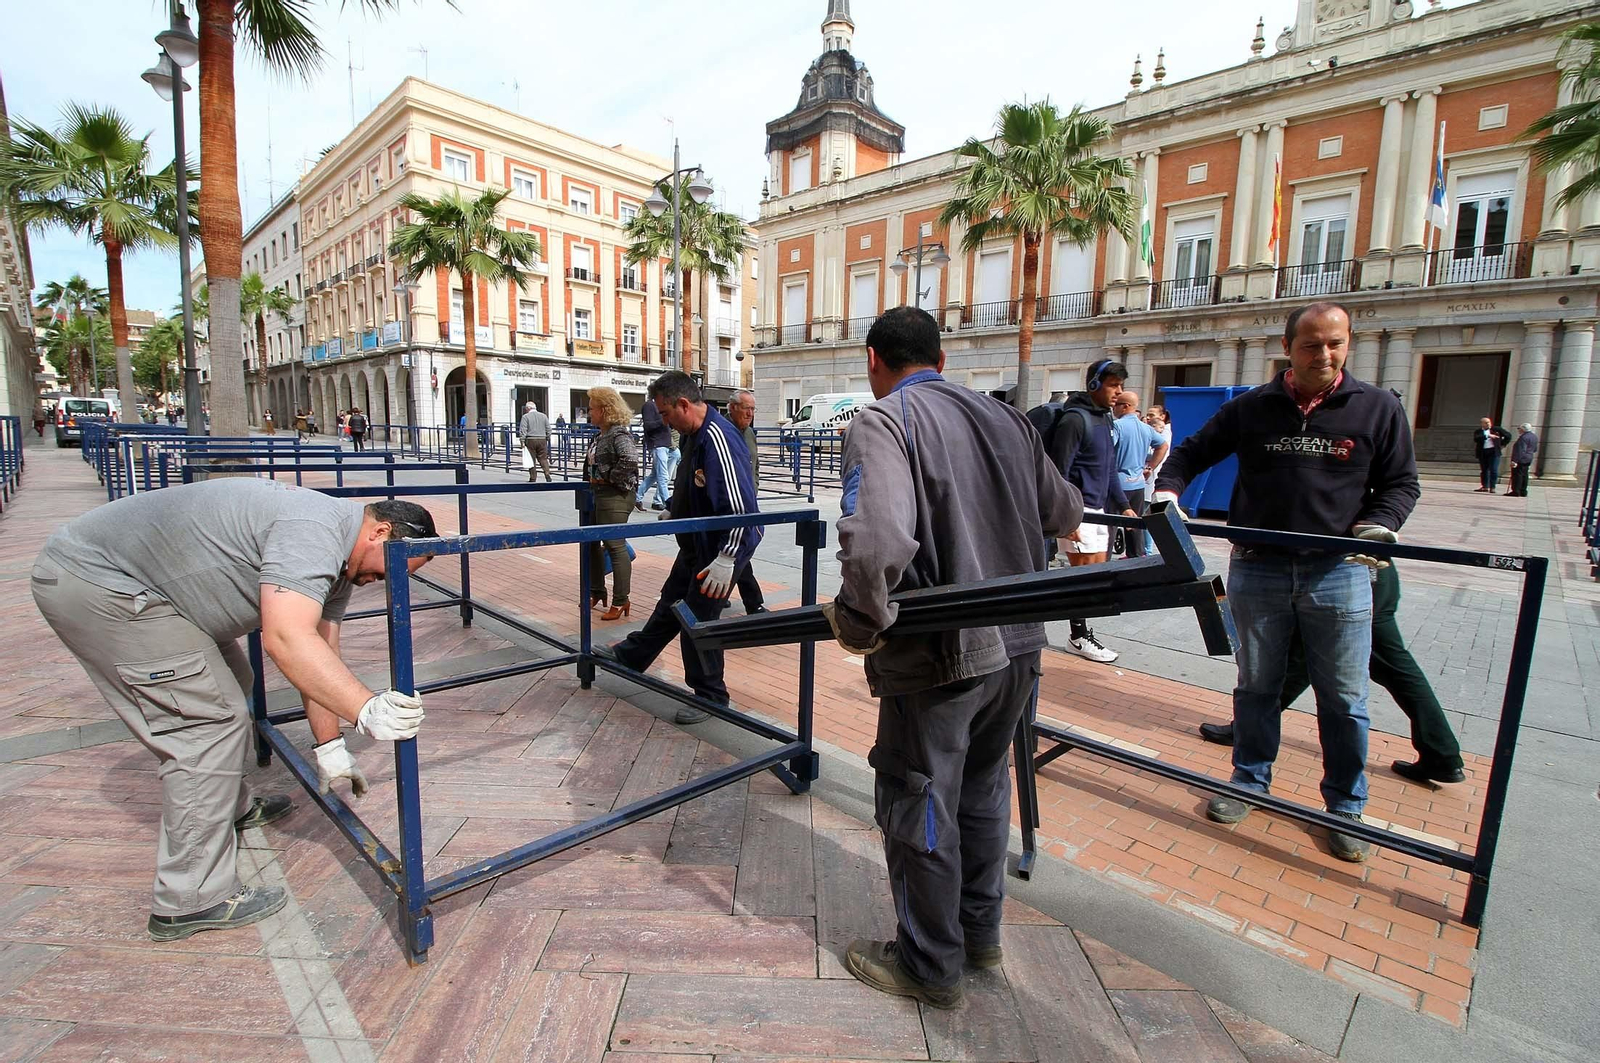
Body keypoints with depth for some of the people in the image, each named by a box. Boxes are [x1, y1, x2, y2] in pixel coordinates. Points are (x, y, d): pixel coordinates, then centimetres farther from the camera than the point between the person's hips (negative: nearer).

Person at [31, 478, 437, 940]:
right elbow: (286, 640, -40)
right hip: (92, 578, -11)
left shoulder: (338, 558, 5)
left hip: (115, 575, 11)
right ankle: (191, 902, -1)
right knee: (212, 718, -11)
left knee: (228, 682, 21)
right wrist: (366, 710, -43)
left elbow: (322, 657, 8)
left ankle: (231, 808, 41)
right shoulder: (314, 531, -27)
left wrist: (330, 748, 9)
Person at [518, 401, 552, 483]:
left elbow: (522, 430, -9)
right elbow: (548, 429, 8)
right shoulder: (543, 416, 9)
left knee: (531, 460, 3)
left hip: (530, 440, -3)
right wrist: (547, 439, 15)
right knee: (543, 459, 6)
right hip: (542, 440, 3)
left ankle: (533, 479, 6)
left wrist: (522, 441, -7)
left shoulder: (525, 416, -3)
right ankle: (547, 475, -10)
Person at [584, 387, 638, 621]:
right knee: (591, 542, 17)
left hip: (616, 496, -11)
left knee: (615, 545, -6)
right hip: (599, 494, 11)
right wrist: (593, 480, 12)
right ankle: (596, 591, 33)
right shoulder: (601, 435, 13)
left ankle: (620, 601, 4)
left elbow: (629, 459, -32)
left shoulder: (619, 434, -16)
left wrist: (613, 479, -21)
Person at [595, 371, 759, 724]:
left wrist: (726, 559, -34)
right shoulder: (695, 434, 4)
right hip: (695, 545, 9)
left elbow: (741, 507, -32)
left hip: (719, 550, -9)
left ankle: (710, 696, 22)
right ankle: (630, 656, 43)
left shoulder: (718, 438, -27)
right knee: (669, 605, 24)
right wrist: (673, 512, 29)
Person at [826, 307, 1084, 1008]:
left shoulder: (882, 422, -14)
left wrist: (859, 622, -16)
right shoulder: (1004, 418, 7)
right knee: (983, 789, 25)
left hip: (940, 656, -7)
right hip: (1018, 646, 8)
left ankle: (930, 966, 32)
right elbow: (1066, 514, 16)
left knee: (917, 807, 13)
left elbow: (877, 540, -32)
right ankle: (981, 931, 45)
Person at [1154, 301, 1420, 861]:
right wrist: (1168, 487, -8)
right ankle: (1250, 781, 30)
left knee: (1343, 698, 8)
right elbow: (1193, 452, 11)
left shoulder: (1378, 408, 2)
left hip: (1338, 571, 0)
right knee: (1256, 685, 13)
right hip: (1257, 569, 1)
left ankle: (1346, 805, 27)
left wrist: (1379, 524, -12)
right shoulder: (1251, 407, 3)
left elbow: (1401, 483, 7)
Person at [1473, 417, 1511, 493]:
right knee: (1484, 470, 9)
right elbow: (1476, 439, -15)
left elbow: (1508, 435, 17)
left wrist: (1502, 444, 11)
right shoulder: (1478, 432, 6)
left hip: (1493, 452, -1)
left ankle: (1492, 487, -5)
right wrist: (1487, 436, -21)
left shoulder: (1497, 429, 7)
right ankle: (1485, 486, 17)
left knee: (1494, 470, -7)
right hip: (1482, 453, 1)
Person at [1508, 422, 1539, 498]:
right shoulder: (1534, 436, 14)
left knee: (1517, 475, -7)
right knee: (1524, 475, 12)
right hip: (1529, 459, 10)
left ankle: (1516, 491, -9)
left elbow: (1520, 450, -24)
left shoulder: (1524, 437, -18)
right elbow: (1535, 449, 22)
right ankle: (1523, 492, 14)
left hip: (1521, 460, -10)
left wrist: (1515, 460, -26)